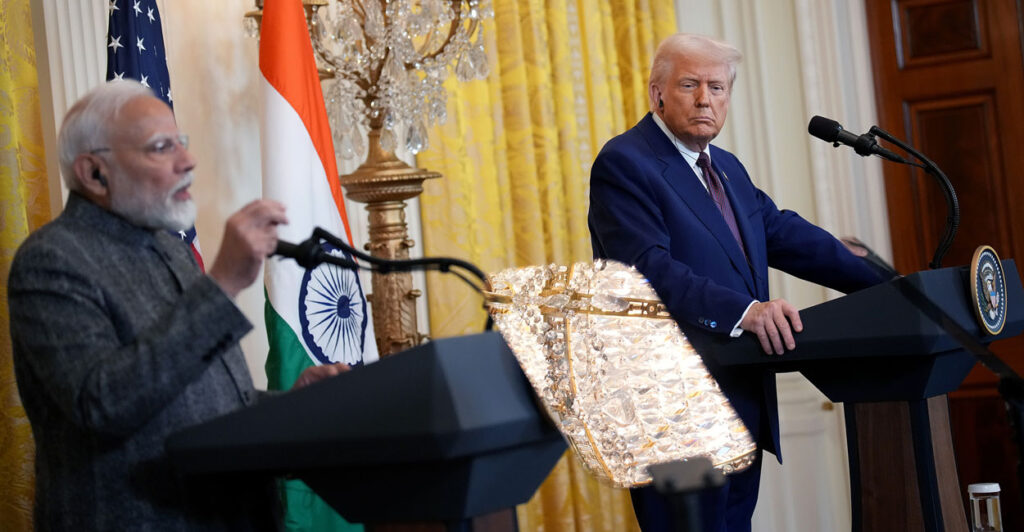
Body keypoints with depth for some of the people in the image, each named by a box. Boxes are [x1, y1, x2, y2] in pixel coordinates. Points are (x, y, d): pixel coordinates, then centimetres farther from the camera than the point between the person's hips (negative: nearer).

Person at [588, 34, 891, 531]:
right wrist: (744, 311, -33)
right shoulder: (624, 164, -10)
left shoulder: (727, 168, 19)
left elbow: (788, 235, 17)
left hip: (745, 405, 9)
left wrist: (887, 285, 8)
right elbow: (649, 269, -22)